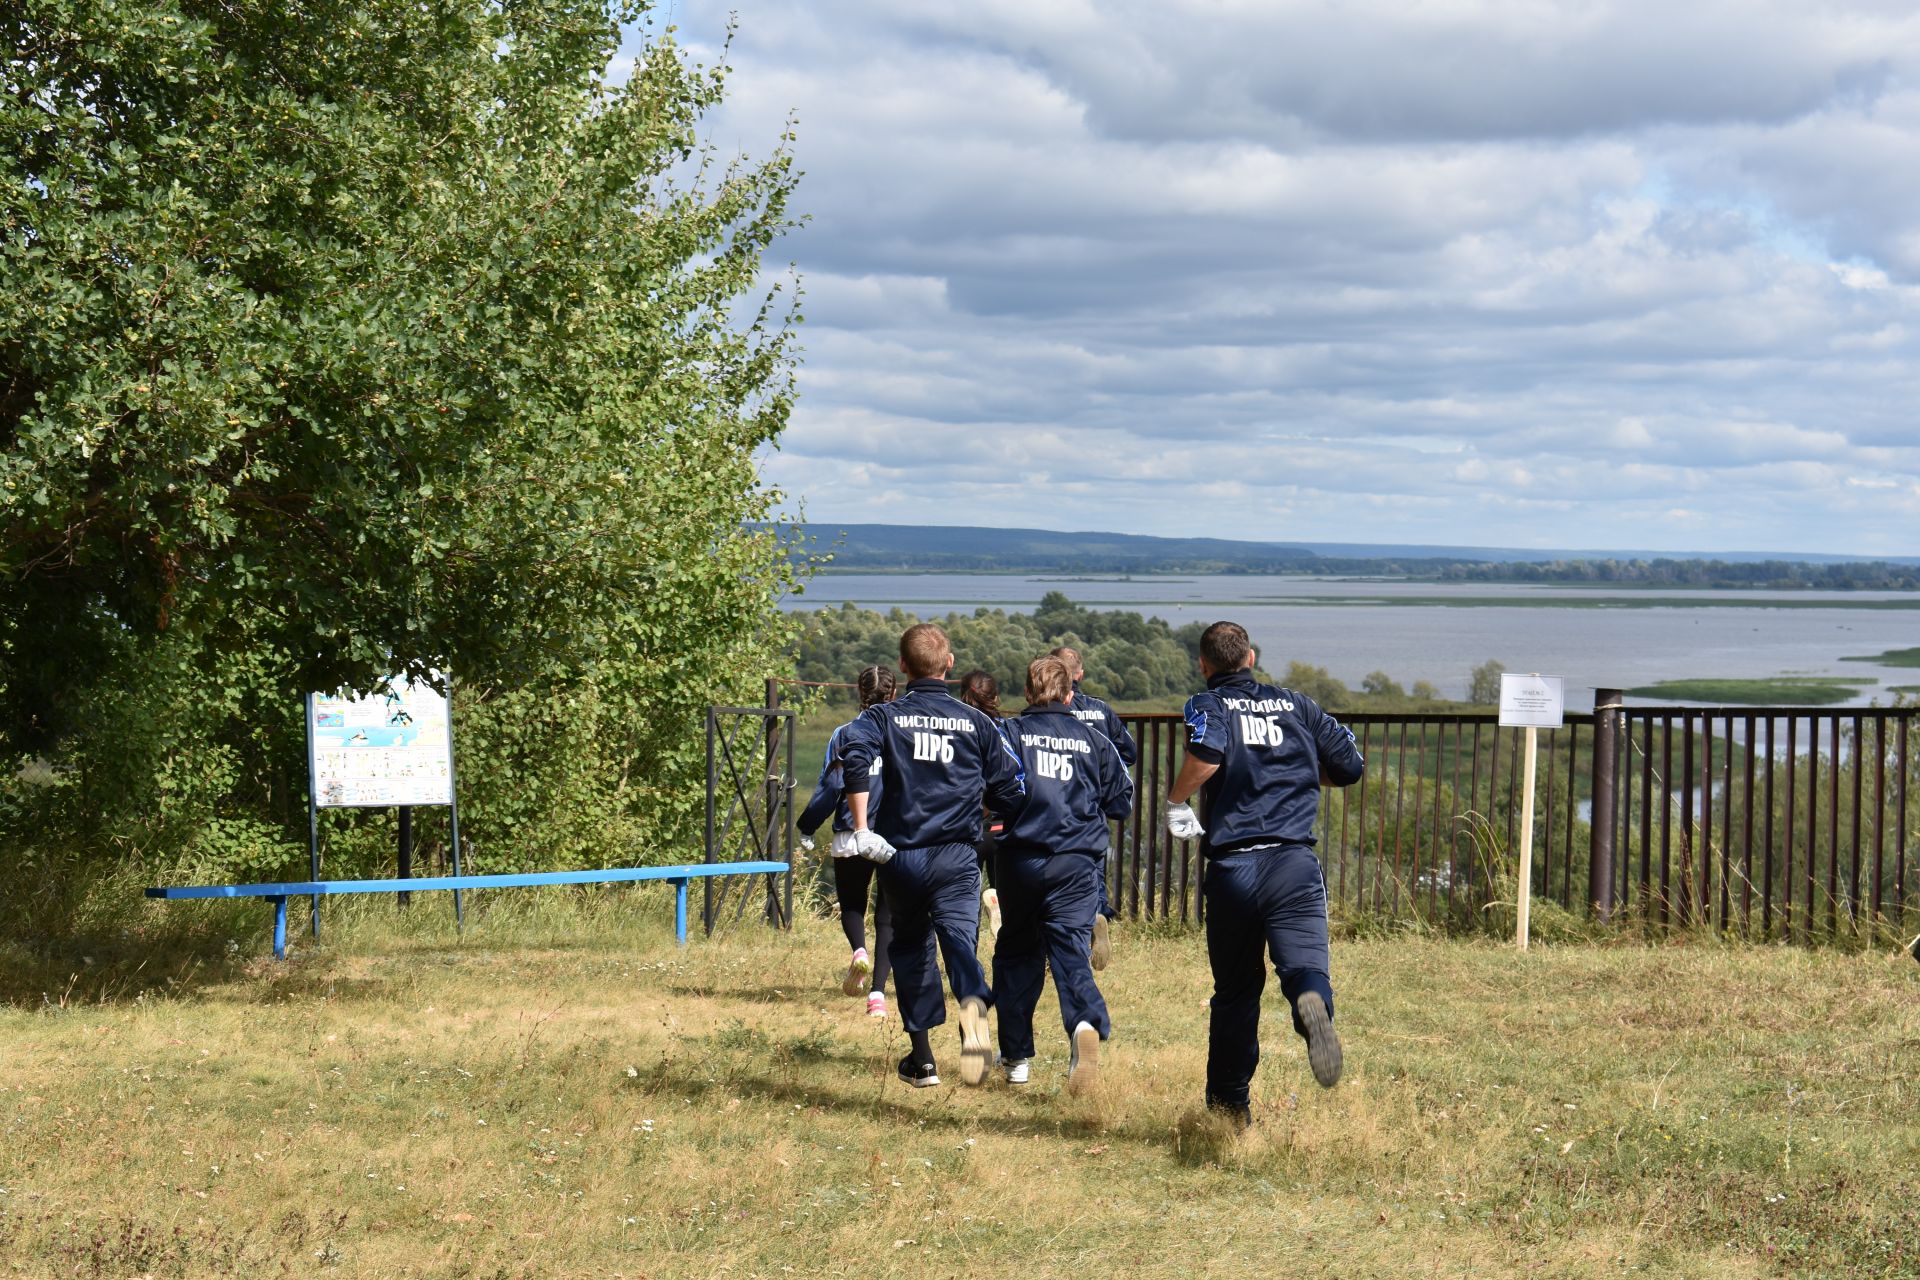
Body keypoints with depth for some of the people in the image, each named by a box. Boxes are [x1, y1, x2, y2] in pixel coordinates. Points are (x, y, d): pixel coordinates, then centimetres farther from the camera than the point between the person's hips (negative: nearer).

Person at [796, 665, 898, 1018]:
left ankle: (859, 951, -11)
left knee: (851, 906, 19)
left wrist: (806, 829, 7)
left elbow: (829, 788, -3)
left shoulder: (844, 735, 0)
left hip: (851, 839, 0)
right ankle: (878, 993, -4)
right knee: (888, 918, 8)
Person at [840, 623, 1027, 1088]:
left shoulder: (884, 716, 4)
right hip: (957, 857, -1)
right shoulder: (976, 721, 8)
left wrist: (862, 827, -15)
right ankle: (973, 1001, -45)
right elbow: (1011, 792, 6)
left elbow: (854, 755, -18)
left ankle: (922, 1059, 20)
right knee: (959, 937, -10)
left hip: (901, 854, 1)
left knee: (910, 946, 17)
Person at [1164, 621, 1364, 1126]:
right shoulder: (1297, 705, 16)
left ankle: (1229, 1104, 20)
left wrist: (1177, 801, -2)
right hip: (1294, 865, 1)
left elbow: (1209, 749, -18)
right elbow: (1350, 766, 17)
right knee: (1305, 964, -11)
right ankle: (1313, 1002, -47)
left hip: (1231, 867, 0)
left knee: (1236, 988, 13)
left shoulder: (1206, 705, 6)